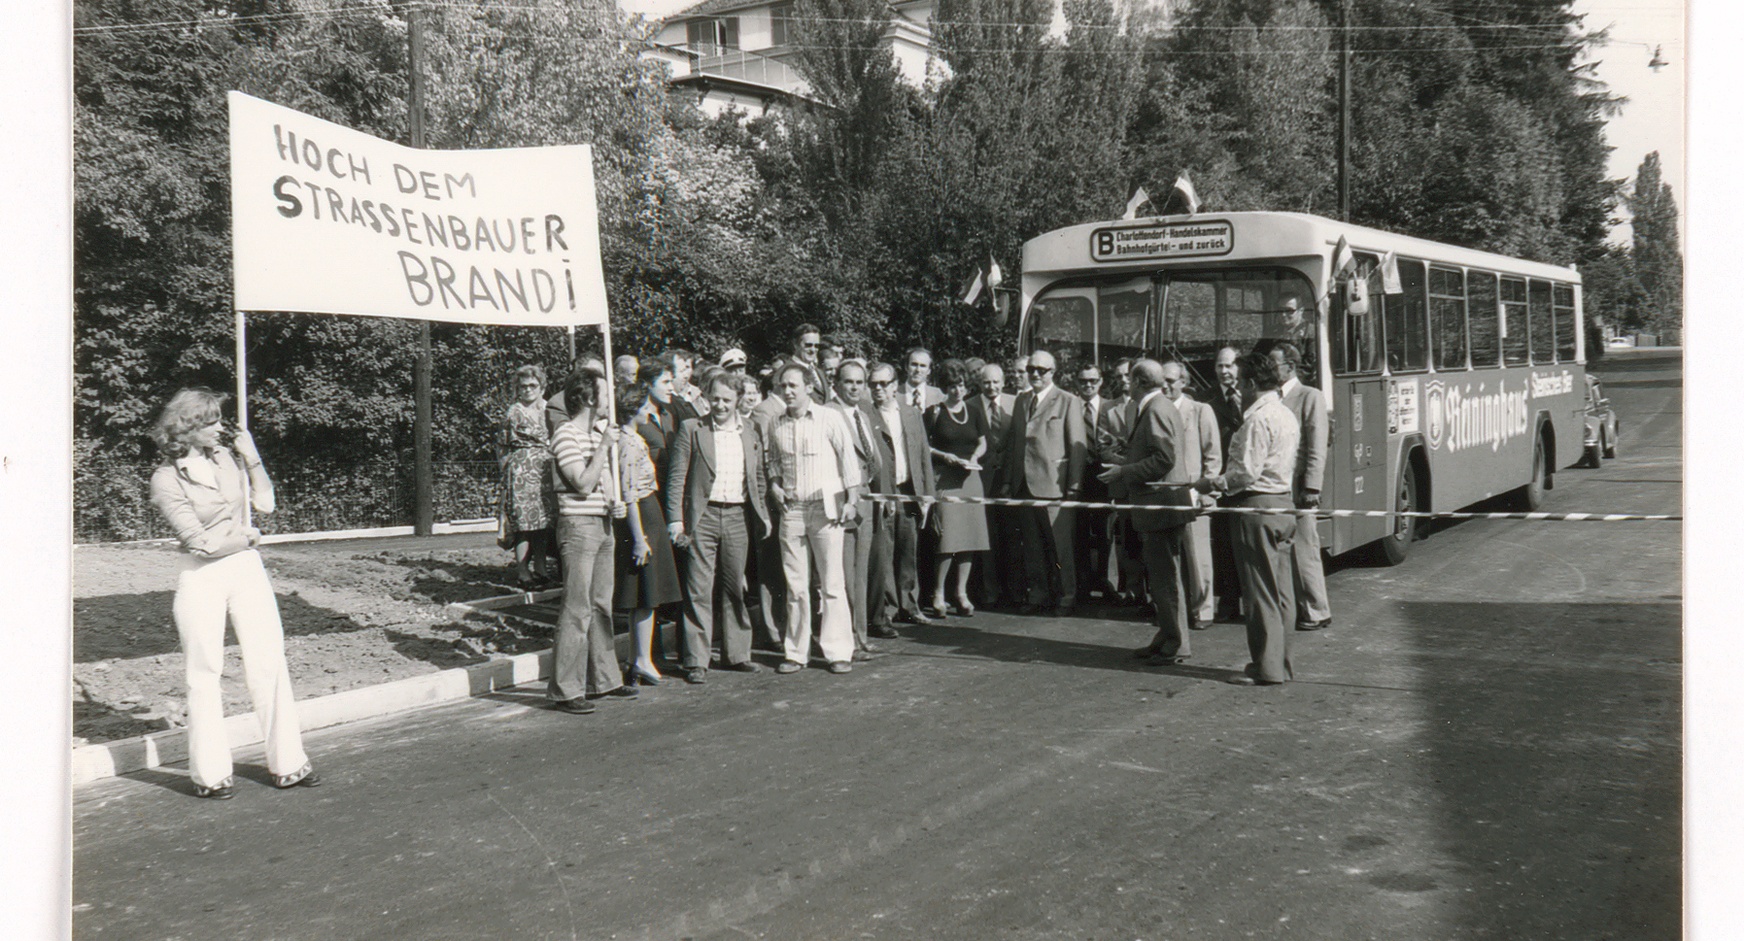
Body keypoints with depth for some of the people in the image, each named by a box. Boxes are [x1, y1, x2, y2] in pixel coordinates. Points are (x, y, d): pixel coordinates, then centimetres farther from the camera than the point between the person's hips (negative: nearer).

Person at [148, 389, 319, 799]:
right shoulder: (166, 479, -10)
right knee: (205, 674, 4)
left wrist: (251, 457, -2)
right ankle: (210, 775, 15)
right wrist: (247, 537, -1)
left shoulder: (225, 457, 5)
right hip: (200, 577, -5)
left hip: (246, 567, 5)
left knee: (270, 663, 3)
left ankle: (287, 763, 11)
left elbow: (265, 503, 5)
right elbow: (202, 542, -15)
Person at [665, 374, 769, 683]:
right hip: (703, 516, -3)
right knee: (699, 590, -4)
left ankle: (736, 653, 23)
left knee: (735, 587, 11)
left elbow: (759, 478, 18)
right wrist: (675, 520, -8)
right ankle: (696, 661, 1)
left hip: (739, 517, 3)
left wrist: (763, 515, 11)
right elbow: (677, 477, -1)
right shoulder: (691, 429, 0)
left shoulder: (751, 432, 10)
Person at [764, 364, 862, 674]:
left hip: (826, 508, -3)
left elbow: (848, 458, 0)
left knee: (832, 584, -2)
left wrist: (850, 500, -5)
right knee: (795, 586, 6)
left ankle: (838, 652, 5)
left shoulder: (829, 417, -2)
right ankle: (796, 652, 15)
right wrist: (774, 483, 5)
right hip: (791, 511, 3)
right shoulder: (776, 425, 8)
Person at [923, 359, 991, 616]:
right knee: (947, 535, -13)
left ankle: (961, 593, 12)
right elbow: (924, 445, 1)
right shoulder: (935, 412, 1)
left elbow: (982, 443, 20)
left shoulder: (973, 412, 13)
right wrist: (944, 456, -13)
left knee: (970, 536, 2)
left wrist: (974, 456, 0)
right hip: (944, 477, -5)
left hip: (970, 478, 5)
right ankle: (938, 593, -2)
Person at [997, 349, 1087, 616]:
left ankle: (1065, 597, 10)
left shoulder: (1068, 402, -1)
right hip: (1024, 483, 5)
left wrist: (1073, 485, -10)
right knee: (1032, 544, 9)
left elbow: (1078, 446, -4)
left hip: (1054, 484, -5)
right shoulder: (1021, 401, 16)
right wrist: (1008, 479, 11)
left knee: (1060, 543, 0)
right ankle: (1038, 594, 19)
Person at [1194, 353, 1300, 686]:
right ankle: (1281, 662, 19)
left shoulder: (1258, 419, -16)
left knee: (1260, 592, -4)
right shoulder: (1287, 416, 14)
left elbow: (1246, 472, -20)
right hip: (1283, 501, 10)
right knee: (1281, 590, 12)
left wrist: (1213, 483, -6)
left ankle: (1267, 668, 0)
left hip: (1258, 505, -10)